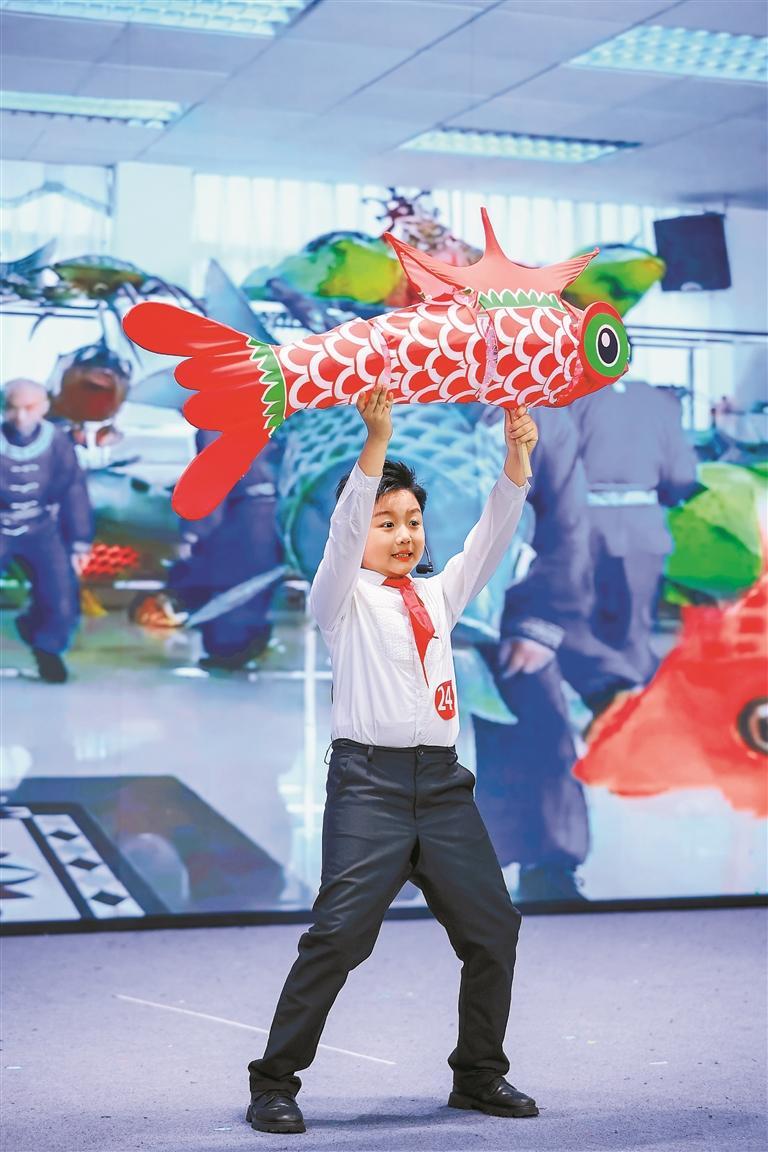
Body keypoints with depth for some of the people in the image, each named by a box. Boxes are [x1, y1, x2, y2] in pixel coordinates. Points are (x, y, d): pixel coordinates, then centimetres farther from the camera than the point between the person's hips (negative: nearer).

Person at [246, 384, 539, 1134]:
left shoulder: (439, 595, 19)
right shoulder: (343, 598, 5)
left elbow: (493, 533, 10)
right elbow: (344, 527, -12)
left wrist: (516, 457, -4)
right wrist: (377, 439, -24)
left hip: (442, 783, 6)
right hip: (369, 780, -5)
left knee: (492, 930, 6)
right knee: (338, 936, -12)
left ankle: (479, 1075, 22)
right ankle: (273, 1084, -2)